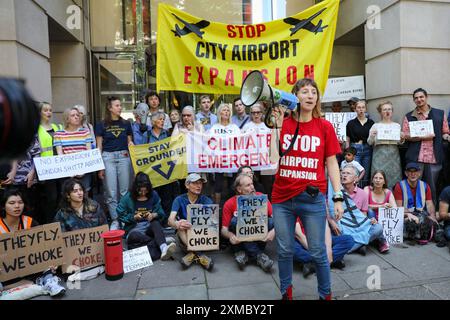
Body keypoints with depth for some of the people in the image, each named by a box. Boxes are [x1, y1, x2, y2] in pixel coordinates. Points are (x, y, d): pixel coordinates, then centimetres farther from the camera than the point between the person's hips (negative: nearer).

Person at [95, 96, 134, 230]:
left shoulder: (126, 123, 10)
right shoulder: (102, 125, 4)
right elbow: (99, 147, 5)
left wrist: (131, 144, -6)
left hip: (123, 156, 2)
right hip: (108, 157, -2)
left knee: (124, 190, 4)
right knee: (111, 191, -1)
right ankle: (115, 220, 9)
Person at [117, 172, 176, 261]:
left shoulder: (153, 195, 2)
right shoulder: (128, 198, -2)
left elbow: (161, 213, 5)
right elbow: (121, 216, 0)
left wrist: (154, 215, -16)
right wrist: (134, 217, -15)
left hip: (150, 227, 1)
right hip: (134, 228, -1)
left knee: (156, 223, -34)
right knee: (133, 236, -37)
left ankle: (164, 249, -58)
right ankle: (162, 246, -41)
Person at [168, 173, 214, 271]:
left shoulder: (206, 200, -3)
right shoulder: (179, 200, -5)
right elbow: (171, 220, -20)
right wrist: (177, 224, -45)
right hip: (184, 237, -1)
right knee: (181, 225, -30)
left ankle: (193, 253, -31)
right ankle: (198, 254, -36)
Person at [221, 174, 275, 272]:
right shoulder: (230, 203, -8)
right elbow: (224, 229, -7)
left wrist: (273, 231, -31)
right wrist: (230, 235, -30)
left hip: (259, 240, 1)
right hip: (239, 241, -1)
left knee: (270, 222, -22)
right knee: (235, 220, -27)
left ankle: (245, 254, -19)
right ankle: (258, 254, -27)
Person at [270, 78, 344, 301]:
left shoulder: (324, 127, 2)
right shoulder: (283, 124, 3)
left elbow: (331, 163, 4)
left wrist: (338, 198, -1)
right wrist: (276, 126, -8)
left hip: (312, 198, -1)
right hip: (282, 198, 1)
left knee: (318, 253, 7)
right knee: (284, 251, 13)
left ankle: (326, 295, 30)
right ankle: (286, 293, 33)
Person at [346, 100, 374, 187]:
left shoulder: (371, 123, 8)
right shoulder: (351, 123, 4)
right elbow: (347, 140, 3)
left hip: (367, 150, 2)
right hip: (355, 149, -2)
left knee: (366, 176, 7)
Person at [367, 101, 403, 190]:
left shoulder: (397, 125, 14)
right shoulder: (376, 126, 8)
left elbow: (399, 143, 14)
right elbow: (370, 143, 3)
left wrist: (402, 138, -7)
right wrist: (372, 136, -16)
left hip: (393, 153, 2)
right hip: (380, 154, -2)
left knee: (394, 177, -2)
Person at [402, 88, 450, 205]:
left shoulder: (440, 114, 11)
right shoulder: (409, 116, 8)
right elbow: (406, 136, 0)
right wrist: (423, 137, -11)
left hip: (434, 158, 1)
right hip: (415, 158, -1)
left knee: (431, 188, 6)